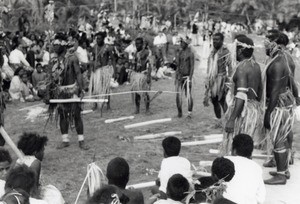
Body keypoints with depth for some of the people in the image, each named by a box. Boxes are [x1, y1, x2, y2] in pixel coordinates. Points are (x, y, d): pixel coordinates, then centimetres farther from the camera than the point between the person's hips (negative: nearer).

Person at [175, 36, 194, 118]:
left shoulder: (190, 53, -6)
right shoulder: (179, 53, 13)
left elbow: (192, 66, -9)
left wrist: (190, 78, -15)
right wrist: (176, 77, 16)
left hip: (187, 76, -6)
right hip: (179, 76, 6)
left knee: (188, 95, -4)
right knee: (178, 95, 1)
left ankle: (189, 113, 4)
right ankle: (180, 112, 11)